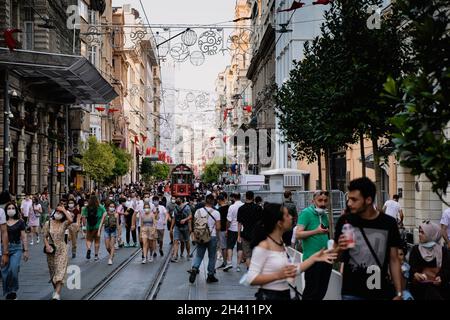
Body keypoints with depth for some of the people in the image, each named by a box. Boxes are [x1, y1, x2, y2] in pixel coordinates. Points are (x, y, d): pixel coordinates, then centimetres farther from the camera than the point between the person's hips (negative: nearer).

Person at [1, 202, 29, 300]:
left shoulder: (20, 222, 4)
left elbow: (23, 237, 5)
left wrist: (26, 251, 2)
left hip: (16, 248, -1)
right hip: (4, 248, 2)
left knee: (14, 269, -18)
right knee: (5, 271, 3)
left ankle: (13, 290, 2)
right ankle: (7, 293, 17)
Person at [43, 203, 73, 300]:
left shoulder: (64, 224, -7)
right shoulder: (48, 223, -1)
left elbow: (70, 220, -30)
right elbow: (45, 237, 3)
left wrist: (64, 210, -20)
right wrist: (47, 245, -15)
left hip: (62, 250, -3)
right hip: (51, 250, 3)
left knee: (60, 273, -12)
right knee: (52, 272, 15)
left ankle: (57, 294, -17)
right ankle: (56, 290, 35)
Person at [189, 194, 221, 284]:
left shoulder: (198, 211, -1)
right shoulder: (216, 213, -11)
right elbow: (218, 227, -12)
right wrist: (216, 234, 7)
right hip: (212, 237, -2)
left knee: (199, 255, 9)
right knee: (212, 257, 10)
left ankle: (194, 268, -16)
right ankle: (210, 275, 15)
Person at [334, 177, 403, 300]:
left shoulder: (389, 223, -3)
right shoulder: (345, 221, -4)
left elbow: (394, 260, 3)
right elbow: (335, 257, 5)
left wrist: (399, 293, -1)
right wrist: (340, 249, -16)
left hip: (382, 292, 0)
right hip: (352, 293, 0)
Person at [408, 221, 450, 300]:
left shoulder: (443, 250, 12)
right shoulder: (415, 249, 12)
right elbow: (412, 267, -1)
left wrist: (441, 278, -21)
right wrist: (415, 274, -25)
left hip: (439, 284, 2)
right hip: (421, 284, -1)